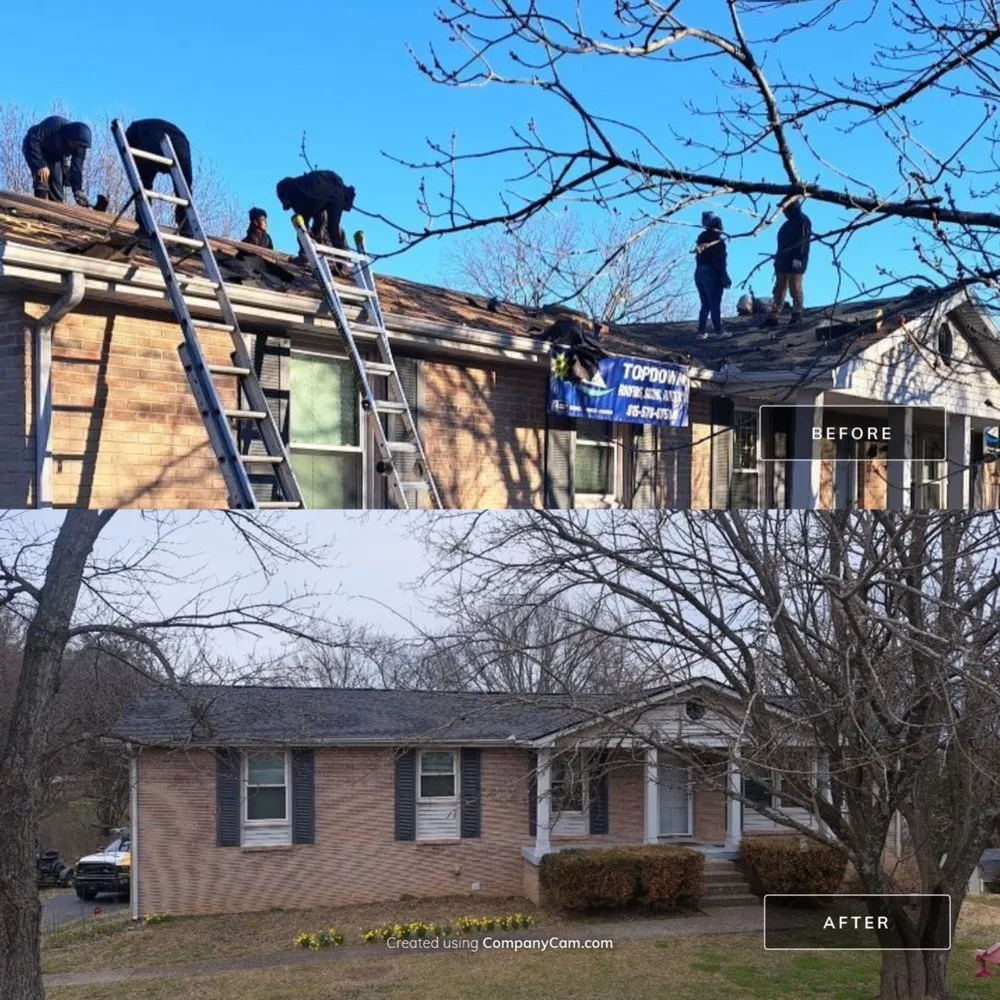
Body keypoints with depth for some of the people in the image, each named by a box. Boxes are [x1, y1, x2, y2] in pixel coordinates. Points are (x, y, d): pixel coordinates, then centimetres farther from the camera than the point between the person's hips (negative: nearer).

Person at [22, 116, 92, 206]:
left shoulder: (80, 146, -21)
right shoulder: (54, 124, -37)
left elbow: (76, 168, -18)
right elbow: (33, 139, -33)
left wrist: (78, 191, -29)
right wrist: (41, 165, -38)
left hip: (56, 156, 5)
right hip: (34, 149, -5)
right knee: (42, 181, -24)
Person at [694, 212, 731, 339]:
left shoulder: (701, 238, 9)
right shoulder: (718, 240, -12)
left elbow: (699, 258, 10)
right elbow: (720, 262, -16)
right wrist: (725, 278, -11)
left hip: (699, 273, 7)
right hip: (712, 274, -7)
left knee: (705, 305, 13)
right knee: (715, 305, 0)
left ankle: (701, 331, 8)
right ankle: (718, 331, 5)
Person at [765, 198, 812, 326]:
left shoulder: (803, 221, -7)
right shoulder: (788, 223, 22)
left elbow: (802, 241, -17)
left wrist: (798, 258, -25)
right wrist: (778, 259, 19)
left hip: (794, 263, -9)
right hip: (783, 262, 9)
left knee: (795, 289, -6)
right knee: (779, 290, 6)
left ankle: (797, 314, 1)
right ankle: (773, 316, 5)